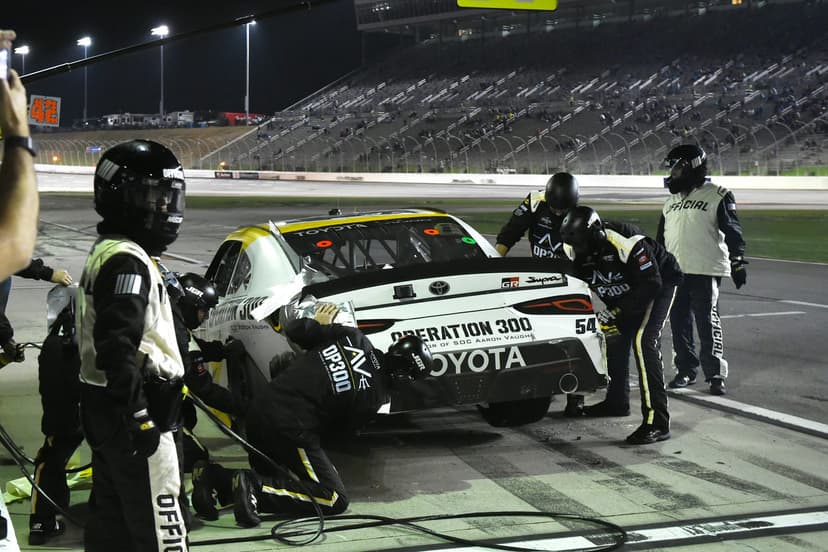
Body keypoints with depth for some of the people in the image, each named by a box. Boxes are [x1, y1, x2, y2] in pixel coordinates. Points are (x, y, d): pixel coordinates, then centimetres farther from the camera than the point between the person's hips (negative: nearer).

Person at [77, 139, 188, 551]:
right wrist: (138, 415, -27)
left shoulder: (107, 252, 17)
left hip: (104, 408, 11)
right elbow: (118, 344, -26)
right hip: (129, 411, -11)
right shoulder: (127, 261, -17)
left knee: (112, 518, 16)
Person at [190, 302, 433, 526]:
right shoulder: (376, 397, -5)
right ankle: (255, 489, -16)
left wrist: (317, 324, 28)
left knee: (266, 476, 30)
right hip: (291, 427, -7)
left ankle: (215, 478, 1)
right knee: (335, 499, -1)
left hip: (260, 408, 7)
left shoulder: (354, 337, 3)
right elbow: (340, 426, 9)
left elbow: (293, 329, 8)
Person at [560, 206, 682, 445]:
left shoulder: (626, 244, -36)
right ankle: (617, 401, 37)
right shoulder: (575, 251, -13)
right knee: (615, 336, 13)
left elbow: (651, 284, -33)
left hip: (659, 284, -8)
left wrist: (618, 311, -35)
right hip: (629, 289, 8)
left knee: (643, 342, -23)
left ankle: (657, 421, -27)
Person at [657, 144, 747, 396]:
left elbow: (732, 231, -8)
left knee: (708, 323, -7)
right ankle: (686, 370, 19)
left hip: (705, 271, -6)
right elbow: (661, 237, 26)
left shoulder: (717, 196, -2)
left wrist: (738, 262, -16)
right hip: (674, 271, 7)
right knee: (679, 323, 8)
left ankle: (715, 374, -1)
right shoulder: (671, 201, 20)